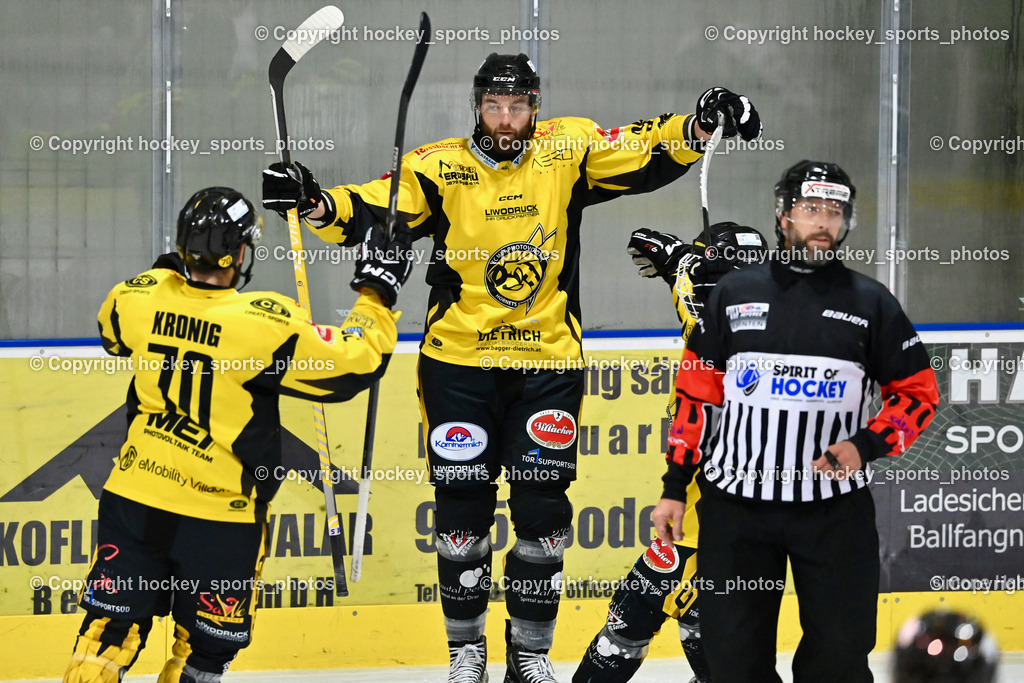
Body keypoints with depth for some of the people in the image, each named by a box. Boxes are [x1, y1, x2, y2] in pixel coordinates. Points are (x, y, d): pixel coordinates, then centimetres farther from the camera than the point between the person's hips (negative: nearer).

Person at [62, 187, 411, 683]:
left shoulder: (138, 297, -5)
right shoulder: (267, 323, -19)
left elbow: (112, 333, 20)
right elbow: (356, 362, -12)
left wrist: (168, 273, 28)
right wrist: (376, 292, 2)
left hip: (134, 497, 4)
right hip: (219, 516, -4)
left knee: (110, 625, 8)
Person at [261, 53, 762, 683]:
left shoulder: (568, 151, 0)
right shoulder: (439, 168, -4)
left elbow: (649, 157, -4)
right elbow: (370, 213, -11)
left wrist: (700, 126, -21)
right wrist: (316, 203, -30)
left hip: (548, 364, 1)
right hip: (460, 363, -1)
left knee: (543, 508, 2)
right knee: (463, 505, 3)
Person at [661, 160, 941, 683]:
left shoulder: (870, 303, 4)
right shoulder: (734, 294, 6)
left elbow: (918, 394, 6)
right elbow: (696, 394, 9)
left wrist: (866, 446, -11)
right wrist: (675, 487, 5)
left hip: (837, 513, 0)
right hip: (734, 503, 0)